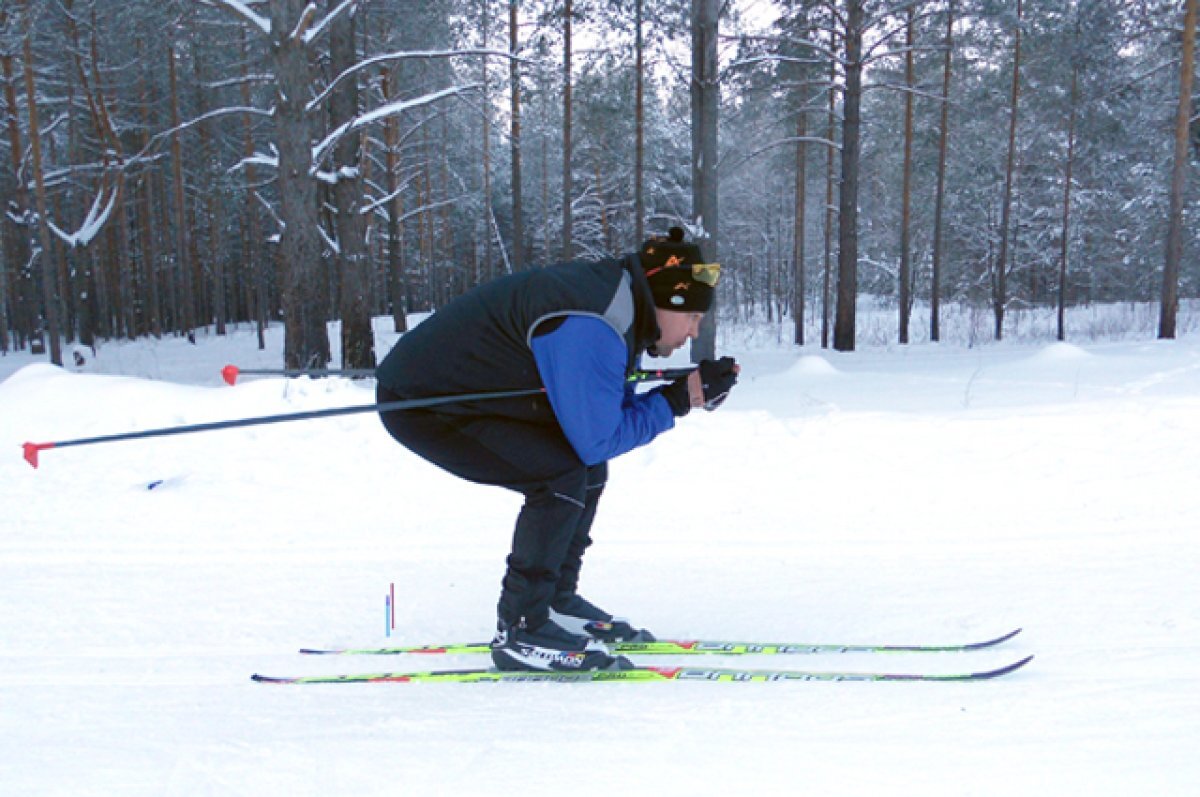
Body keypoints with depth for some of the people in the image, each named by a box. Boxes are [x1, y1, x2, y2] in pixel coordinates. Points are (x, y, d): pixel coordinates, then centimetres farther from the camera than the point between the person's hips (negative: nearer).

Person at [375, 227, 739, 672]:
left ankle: (556, 603, 18)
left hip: (458, 392, 10)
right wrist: (679, 399, -16)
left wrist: (692, 392, -6)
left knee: (587, 470, 7)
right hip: (419, 404, -10)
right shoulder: (589, 329, -28)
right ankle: (520, 631, -10)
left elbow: (611, 414, 6)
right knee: (562, 476, -21)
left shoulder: (617, 304, 3)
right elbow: (598, 439, -24)